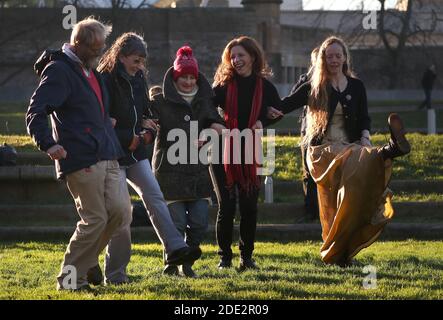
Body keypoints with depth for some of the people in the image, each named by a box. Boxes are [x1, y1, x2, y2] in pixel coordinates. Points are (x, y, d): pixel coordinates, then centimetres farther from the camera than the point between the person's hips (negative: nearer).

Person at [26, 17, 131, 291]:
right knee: (95, 219, -8)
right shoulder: (58, 71, -9)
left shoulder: (91, 70, 20)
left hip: (107, 156, 8)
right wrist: (48, 143, -32)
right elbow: (36, 112, -18)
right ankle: (70, 277, 5)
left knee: (120, 210, -1)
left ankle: (87, 259, 17)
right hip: (80, 159, -8)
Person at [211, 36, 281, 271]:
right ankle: (224, 257, 7)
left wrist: (263, 122, -4)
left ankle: (247, 256, 15)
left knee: (249, 206, 4)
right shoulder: (223, 85, -3)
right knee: (226, 206, -3)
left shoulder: (264, 87, 2)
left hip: (250, 154, 2)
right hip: (223, 152, -2)